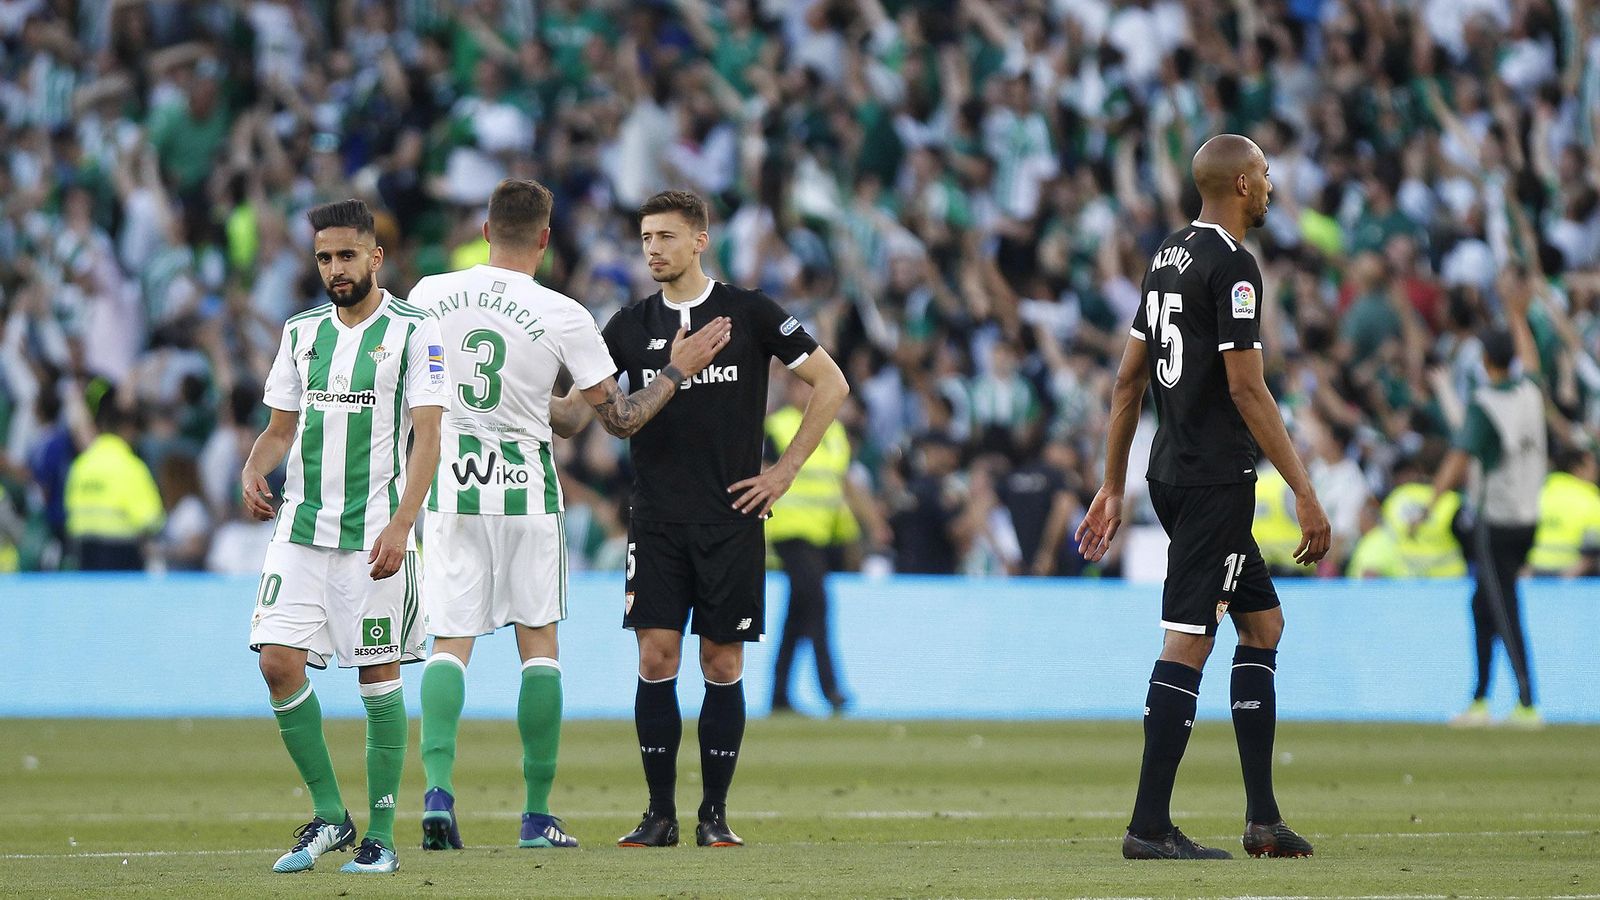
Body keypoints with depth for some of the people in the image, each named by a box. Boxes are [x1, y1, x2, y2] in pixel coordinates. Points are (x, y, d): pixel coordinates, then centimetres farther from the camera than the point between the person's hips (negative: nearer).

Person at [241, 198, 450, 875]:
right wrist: (254, 470, -4)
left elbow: (428, 437, -8)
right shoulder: (302, 332, 12)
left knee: (378, 673, -1)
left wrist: (400, 525, -18)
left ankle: (380, 834, 6)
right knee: (278, 661, -7)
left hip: (374, 532, -5)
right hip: (300, 525, 5)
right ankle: (329, 816, 6)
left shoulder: (412, 331, -3)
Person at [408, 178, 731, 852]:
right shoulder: (563, 317, -9)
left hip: (448, 486, 1)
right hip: (527, 488, -1)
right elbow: (619, 418, -3)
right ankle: (537, 816, 8)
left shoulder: (431, 295, -2)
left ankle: (438, 789, -18)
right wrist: (678, 370, 10)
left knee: (449, 642, 3)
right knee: (539, 645, 8)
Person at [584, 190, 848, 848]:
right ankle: (661, 813, 2)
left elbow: (830, 383, 3)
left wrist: (786, 469, -1)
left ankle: (715, 814, 9)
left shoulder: (750, 314, -1)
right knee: (656, 658, -5)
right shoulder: (631, 326, 7)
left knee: (722, 665, 0)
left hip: (731, 518, -2)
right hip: (656, 520, 2)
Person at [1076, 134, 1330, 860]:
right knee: (1188, 640, -9)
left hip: (1173, 475, 10)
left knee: (1262, 622, 15)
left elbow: (1129, 378, 17)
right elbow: (1247, 389, -18)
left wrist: (1113, 487, 22)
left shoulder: (1170, 254, 14)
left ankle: (1262, 816, 14)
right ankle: (1150, 827, -11)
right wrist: (1304, 493, -16)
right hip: (1215, 480, -10)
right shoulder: (1232, 265, -13)